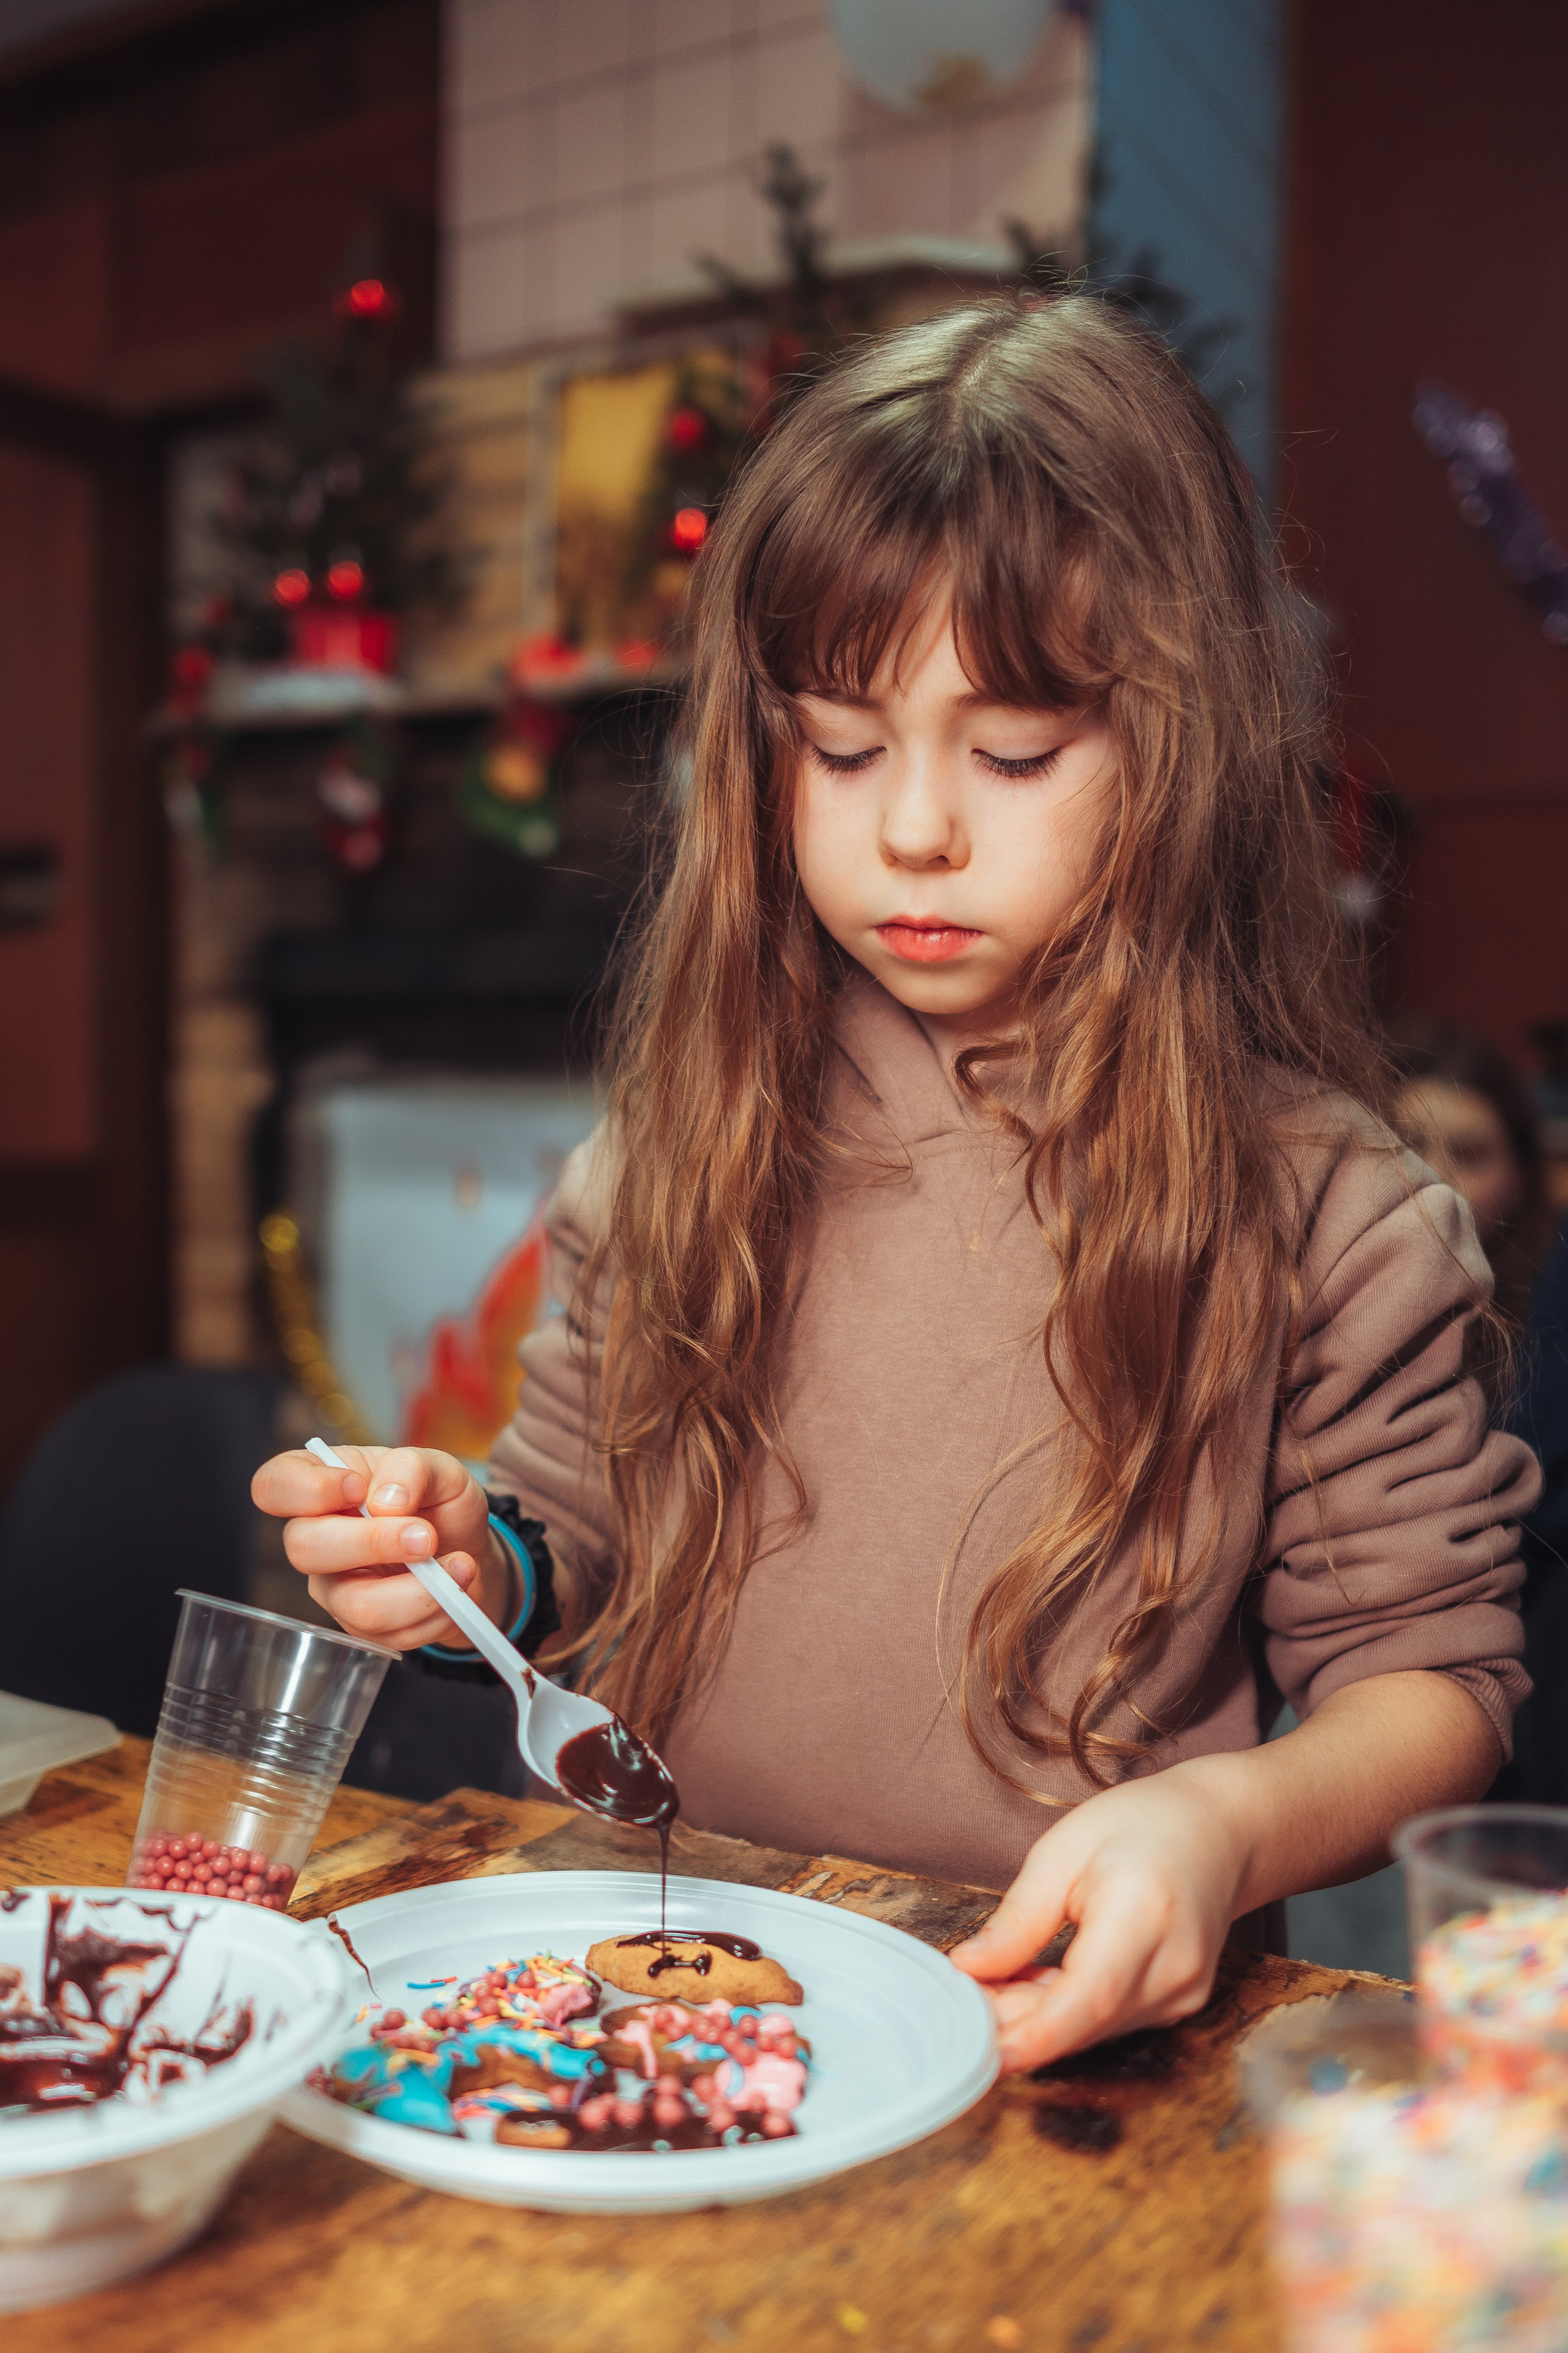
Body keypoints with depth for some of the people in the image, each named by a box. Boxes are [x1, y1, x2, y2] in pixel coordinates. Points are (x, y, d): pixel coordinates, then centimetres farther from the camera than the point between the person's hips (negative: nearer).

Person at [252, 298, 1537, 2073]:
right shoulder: (685, 1147, 3)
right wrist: (475, 1560, -7)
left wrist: (1232, 1825, -19)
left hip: (1056, 2031, -1)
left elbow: (1432, 1664, 1)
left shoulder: (1317, 1210, -7)